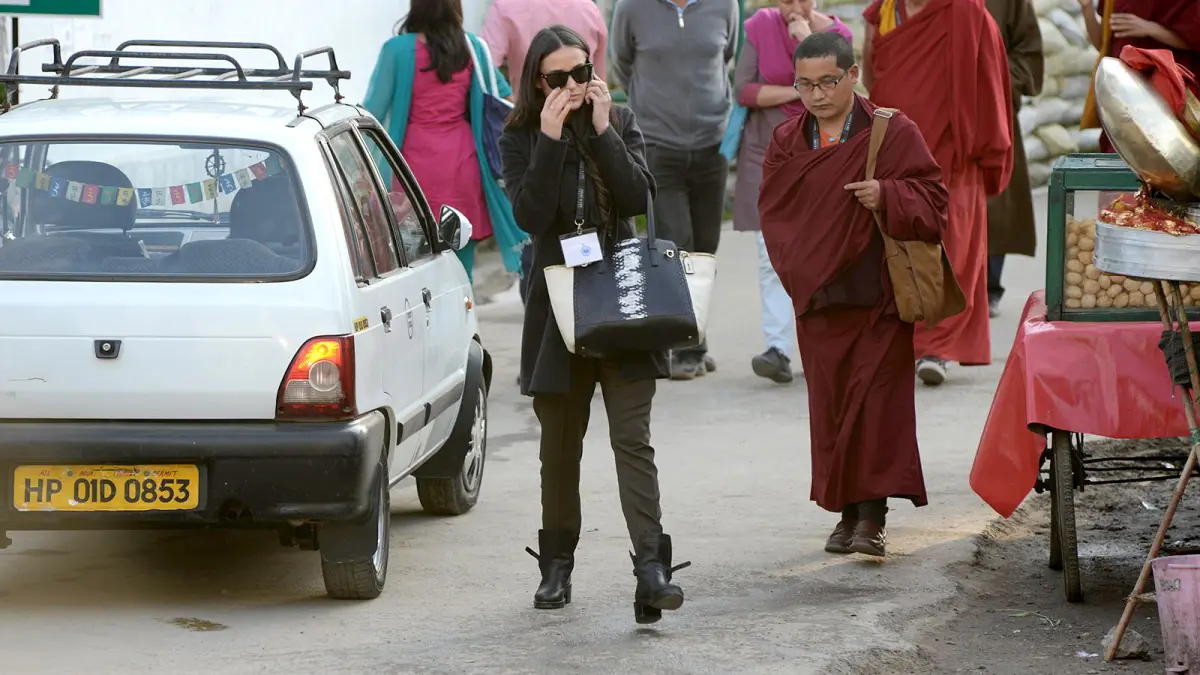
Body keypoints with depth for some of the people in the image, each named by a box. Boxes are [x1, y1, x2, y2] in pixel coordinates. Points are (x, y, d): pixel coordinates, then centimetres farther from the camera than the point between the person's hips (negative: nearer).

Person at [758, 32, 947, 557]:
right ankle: (847, 512, 13)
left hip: (879, 296, -4)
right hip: (817, 298, 4)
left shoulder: (892, 133, -2)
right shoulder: (786, 143, 10)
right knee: (830, 405, 5)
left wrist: (887, 196, -22)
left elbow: (932, 198, -4)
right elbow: (773, 216, 13)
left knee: (878, 404, -9)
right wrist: (797, 271, 0)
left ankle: (872, 514, -9)